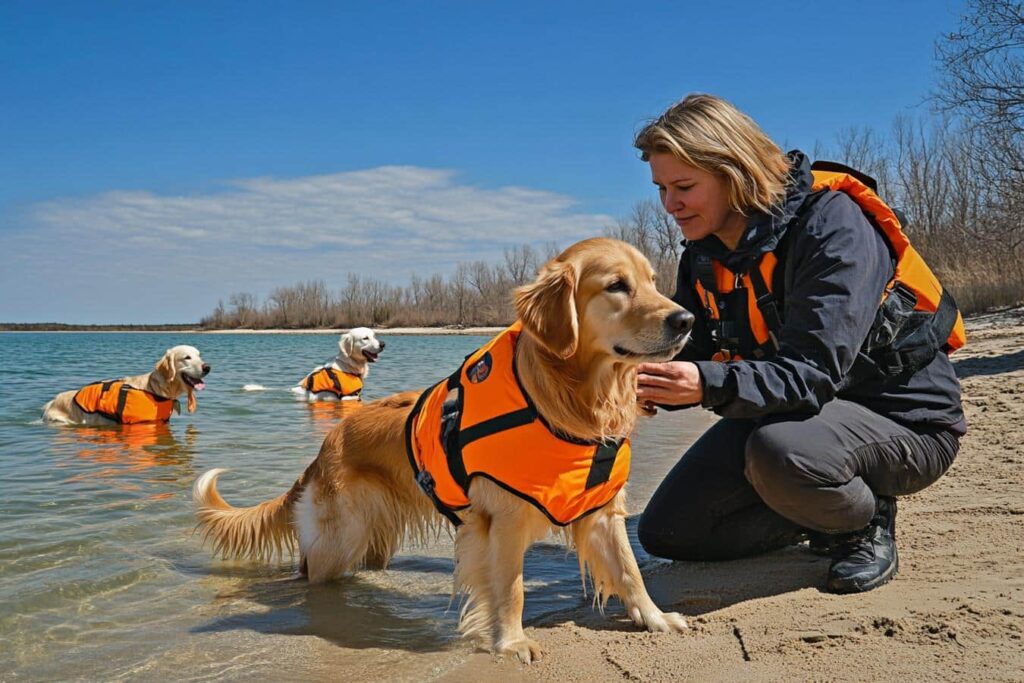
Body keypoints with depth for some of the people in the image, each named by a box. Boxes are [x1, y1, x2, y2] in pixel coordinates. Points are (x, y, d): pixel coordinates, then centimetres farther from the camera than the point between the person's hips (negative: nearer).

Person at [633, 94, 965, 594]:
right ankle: (823, 516, 16)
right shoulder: (705, 251, -1)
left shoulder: (831, 224, -25)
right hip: (786, 411, 7)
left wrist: (708, 385, -49)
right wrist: (634, 375, -24)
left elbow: (814, 373, -34)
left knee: (780, 454, -41)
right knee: (666, 531, 1)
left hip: (903, 420, -7)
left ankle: (868, 524, -6)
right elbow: (685, 355, -2)